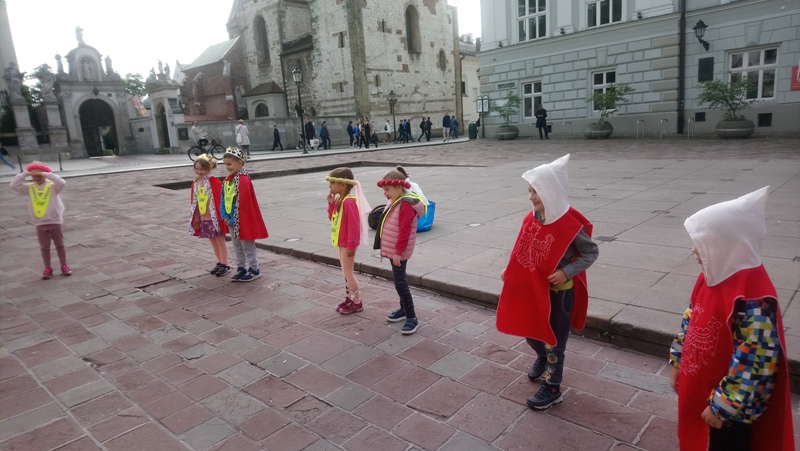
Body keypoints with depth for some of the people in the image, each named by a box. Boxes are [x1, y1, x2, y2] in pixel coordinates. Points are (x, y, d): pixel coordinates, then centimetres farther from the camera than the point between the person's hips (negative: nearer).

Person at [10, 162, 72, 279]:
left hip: (55, 222, -3)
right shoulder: (29, 188, 3)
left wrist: (46, 174, -24)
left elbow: (62, 182, -26)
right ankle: (47, 268, 18)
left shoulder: (53, 186, -7)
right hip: (40, 224, 3)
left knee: (60, 245, 9)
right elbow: (14, 185, -7)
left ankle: (64, 266, 19)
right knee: (44, 247, 10)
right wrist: (24, 174, -10)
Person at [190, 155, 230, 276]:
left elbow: (219, 200, -16)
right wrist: (195, 217, 13)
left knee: (220, 241, 4)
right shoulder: (195, 183, 6)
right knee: (213, 242, 15)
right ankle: (220, 263, 27)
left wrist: (221, 216, -17)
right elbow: (193, 201, 13)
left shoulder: (214, 182, -15)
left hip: (214, 218, -7)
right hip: (203, 218, 7)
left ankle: (225, 265, 13)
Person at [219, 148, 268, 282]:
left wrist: (234, 219, -17)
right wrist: (225, 216, -1)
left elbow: (243, 203, -22)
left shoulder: (243, 180, -19)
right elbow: (223, 199, 10)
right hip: (231, 221, 9)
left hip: (243, 220, -8)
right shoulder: (227, 180, 7)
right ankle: (241, 268, 30)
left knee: (248, 246, 4)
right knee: (237, 246, 18)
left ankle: (254, 269, 16)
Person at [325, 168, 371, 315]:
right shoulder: (339, 200, 8)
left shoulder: (349, 201, -23)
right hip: (342, 241, 10)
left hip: (347, 243, -10)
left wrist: (351, 245, -24)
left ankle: (357, 302, 9)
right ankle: (349, 298, 28)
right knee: (346, 271, 17)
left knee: (348, 272, -2)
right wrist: (331, 203, -1)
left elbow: (354, 225, -25)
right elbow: (332, 218, 14)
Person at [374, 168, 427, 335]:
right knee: (399, 279, 19)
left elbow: (405, 231, -25)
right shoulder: (395, 202, 10)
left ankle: (412, 318, -2)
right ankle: (404, 309, 33)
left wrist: (398, 252, -22)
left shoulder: (406, 205, -21)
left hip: (398, 251, -10)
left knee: (400, 282, -8)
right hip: (393, 249, 10)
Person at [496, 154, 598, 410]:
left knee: (554, 339, 7)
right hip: (533, 288, 6)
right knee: (529, 331, 20)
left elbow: (591, 252, -12)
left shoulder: (570, 224, -23)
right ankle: (543, 358, 52)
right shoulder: (531, 219, -4)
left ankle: (552, 388, 25)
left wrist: (567, 271, -24)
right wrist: (510, 271, 1)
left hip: (559, 291, -6)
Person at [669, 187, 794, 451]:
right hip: (698, 390, 8)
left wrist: (722, 405, -22)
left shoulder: (754, 296, -28)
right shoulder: (711, 276, -1)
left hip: (729, 407, -8)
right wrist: (677, 362, 13)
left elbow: (755, 361, -28)